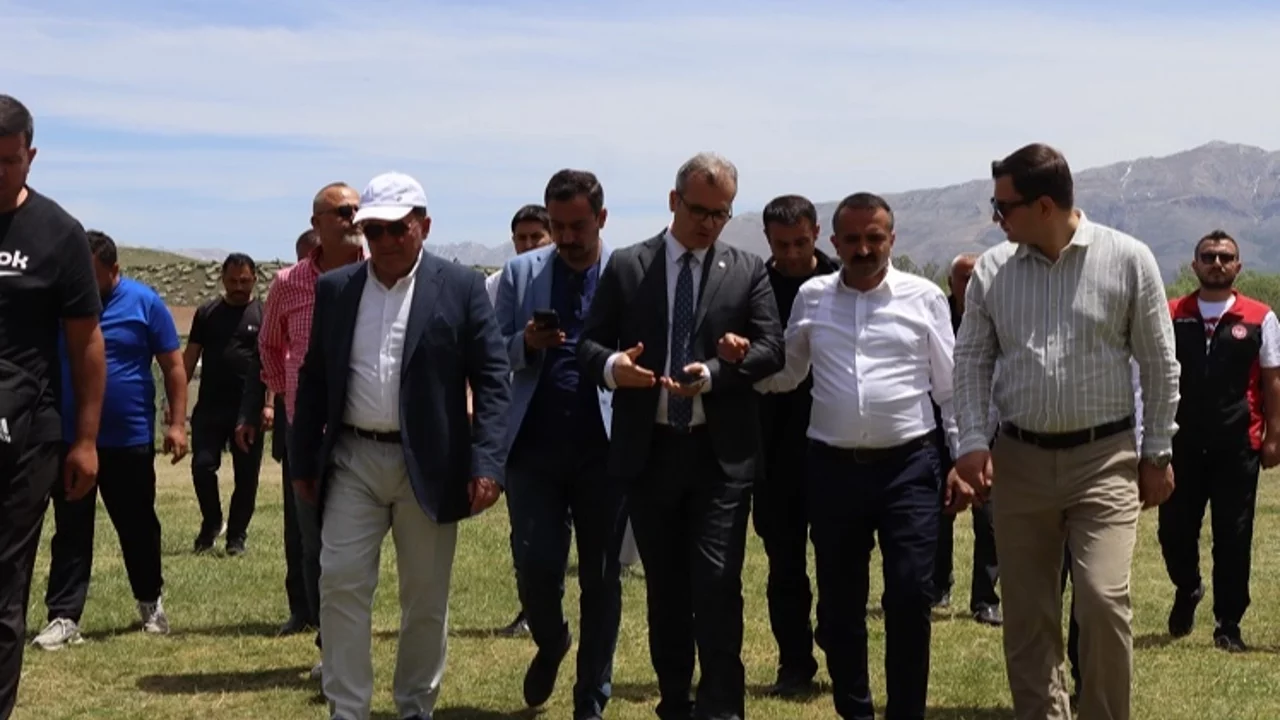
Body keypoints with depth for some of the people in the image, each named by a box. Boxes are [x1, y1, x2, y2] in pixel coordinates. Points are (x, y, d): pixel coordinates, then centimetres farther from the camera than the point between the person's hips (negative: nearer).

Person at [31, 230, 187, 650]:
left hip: (130, 440, -1)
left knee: (138, 527, 13)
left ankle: (150, 602, 30)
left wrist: (176, 423, -7)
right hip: (68, 440, 1)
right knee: (70, 533, 4)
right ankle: (63, 617, 6)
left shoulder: (144, 303, -4)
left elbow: (173, 366, 0)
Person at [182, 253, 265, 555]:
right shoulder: (207, 313, 10)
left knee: (246, 475, 3)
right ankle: (211, 523, 16)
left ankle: (237, 535, 16)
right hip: (209, 407, 2)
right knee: (202, 465, -6)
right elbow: (190, 358, 12)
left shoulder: (264, 315, 3)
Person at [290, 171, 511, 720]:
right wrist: (302, 461, 9)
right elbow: (313, 379, 11)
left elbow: (492, 380, -6)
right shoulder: (334, 288, 7)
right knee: (341, 586, -3)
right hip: (352, 461, 2)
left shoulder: (461, 287, -2)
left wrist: (487, 462, -15)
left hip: (429, 466, -2)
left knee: (426, 597, 8)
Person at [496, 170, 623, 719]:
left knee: (600, 577, 6)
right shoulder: (520, 272, 6)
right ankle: (550, 644, 30)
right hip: (535, 445, 1)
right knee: (535, 565, -3)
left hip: (604, 447, -1)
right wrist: (526, 343, -13)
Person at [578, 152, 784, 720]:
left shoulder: (748, 272, 4)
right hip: (648, 450, 2)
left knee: (717, 584, -9)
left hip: (721, 452, -2)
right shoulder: (626, 266, 5)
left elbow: (771, 348, -4)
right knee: (664, 587, 12)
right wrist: (611, 365, -20)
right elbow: (588, 342, 3)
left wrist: (712, 373, -20)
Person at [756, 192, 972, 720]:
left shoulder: (924, 297, 2)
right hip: (833, 467, 2)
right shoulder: (812, 297, 6)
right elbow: (785, 376, 11)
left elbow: (951, 386, 4)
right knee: (839, 603, 10)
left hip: (908, 465, -2)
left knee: (910, 598, -5)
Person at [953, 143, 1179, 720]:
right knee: (1026, 611, 8)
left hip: (1103, 459, -3)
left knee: (1103, 600, -13)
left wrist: (1157, 453, 1)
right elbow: (972, 360, 6)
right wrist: (973, 441, -6)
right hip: (1019, 460, 3)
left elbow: (1159, 364, 0)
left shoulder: (1128, 260, -5)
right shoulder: (992, 270, 1)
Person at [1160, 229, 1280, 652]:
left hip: (1237, 445, -1)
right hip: (1183, 442, 1)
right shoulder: (1171, 316, 5)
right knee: (1174, 529, 6)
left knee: (1233, 537, 3)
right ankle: (1187, 590, 37)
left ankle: (1228, 625, 16)